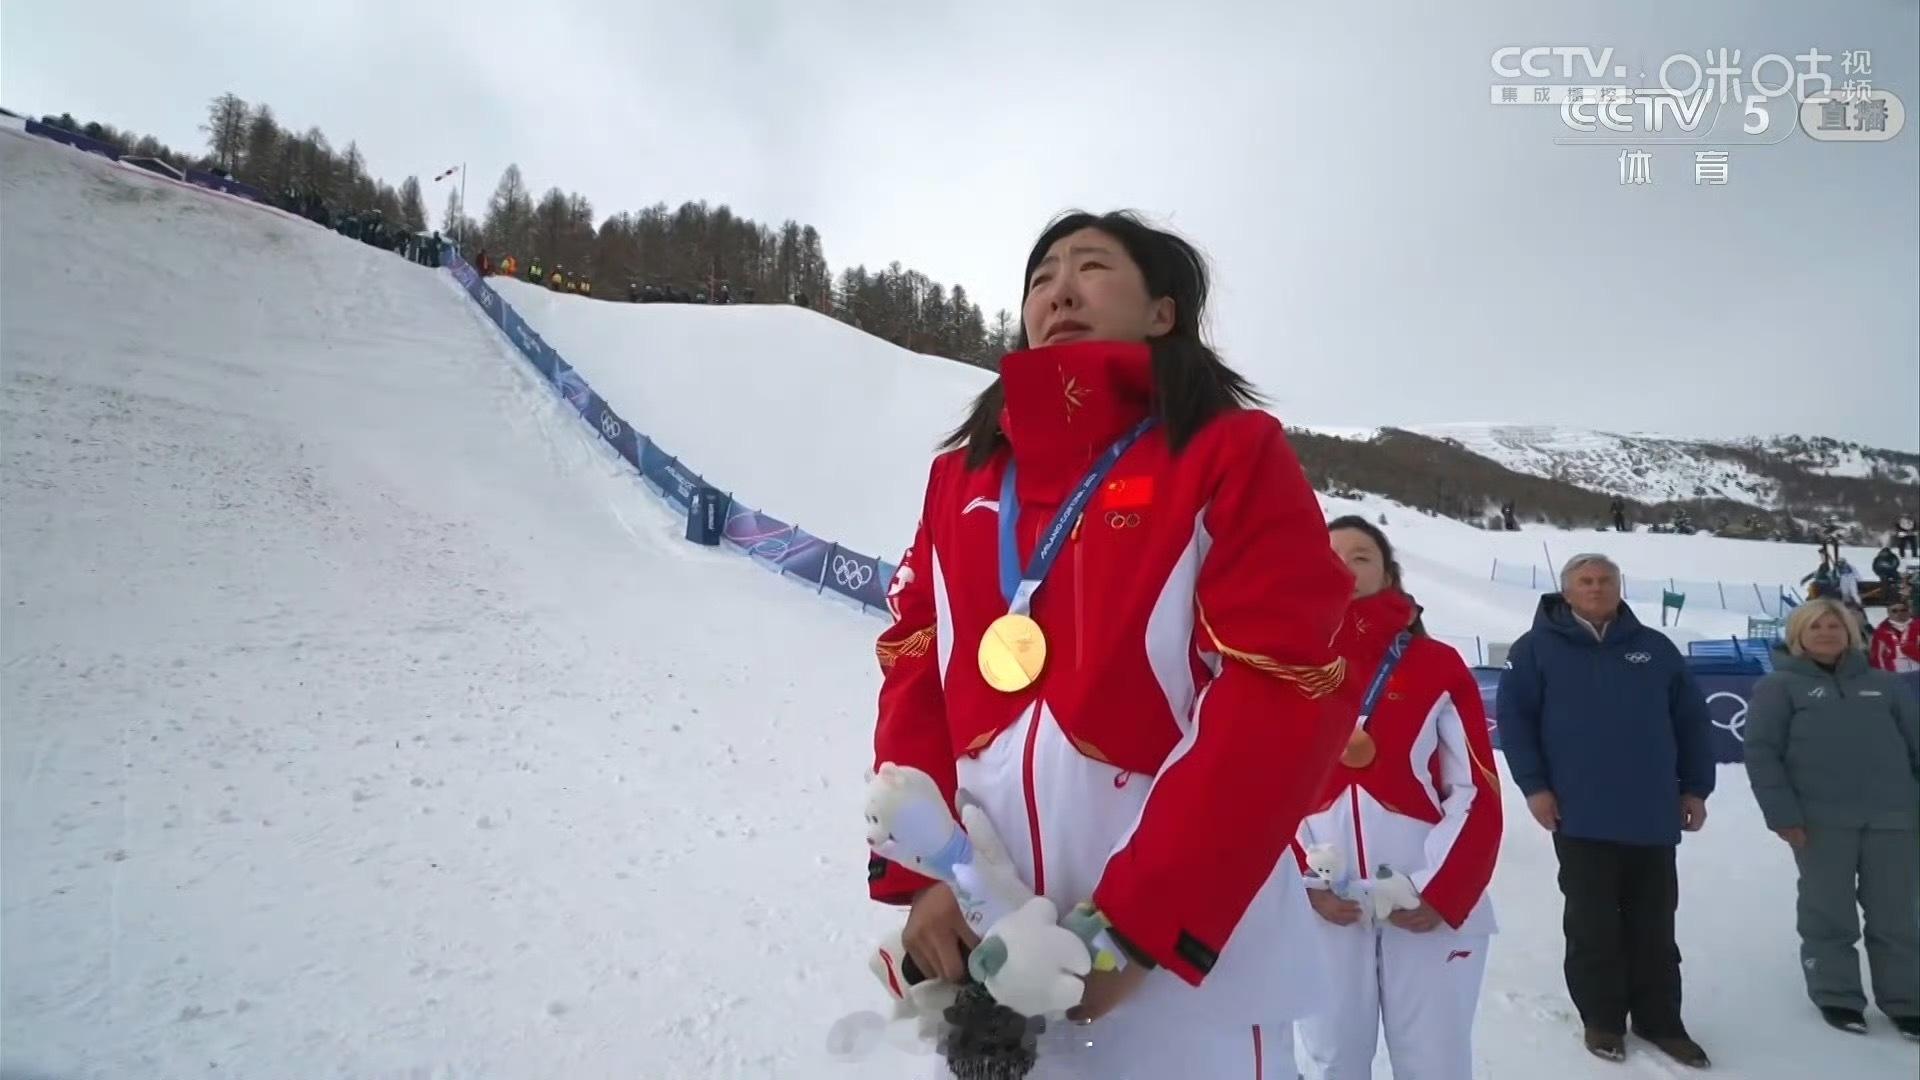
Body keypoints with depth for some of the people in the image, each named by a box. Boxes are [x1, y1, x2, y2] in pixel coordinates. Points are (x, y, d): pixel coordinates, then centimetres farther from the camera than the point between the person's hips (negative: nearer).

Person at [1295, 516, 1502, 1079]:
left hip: (1431, 905, 0)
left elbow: (1477, 791, 0)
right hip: (1323, 906, 1)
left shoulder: (1439, 664, 3)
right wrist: (1306, 883, -7)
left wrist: (1441, 892, -8)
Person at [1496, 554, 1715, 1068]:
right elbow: (1513, 717, -6)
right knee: (1592, 925, 7)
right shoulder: (1537, 647, -2)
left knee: (1654, 926, 13)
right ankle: (1601, 1019, 21)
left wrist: (1695, 787, 9)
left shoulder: (1655, 648, 8)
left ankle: (1660, 1020, 28)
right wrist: (1533, 785, -11)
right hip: (1581, 816, -3)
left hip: (1652, 815, 3)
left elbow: (1692, 720, 12)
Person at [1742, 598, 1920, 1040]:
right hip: (1821, 820, -3)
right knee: (1829, 915, 5)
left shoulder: (1883, 685, 16)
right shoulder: (1778, 686, 4)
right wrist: (1782, 815, -10)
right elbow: (1761, 753, -2)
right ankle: (1836, 995, 18)